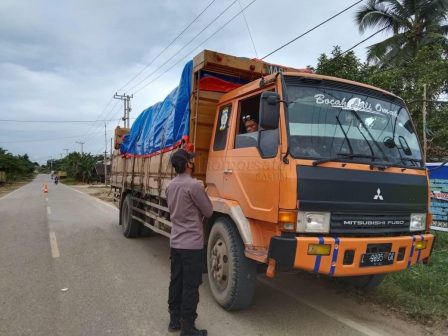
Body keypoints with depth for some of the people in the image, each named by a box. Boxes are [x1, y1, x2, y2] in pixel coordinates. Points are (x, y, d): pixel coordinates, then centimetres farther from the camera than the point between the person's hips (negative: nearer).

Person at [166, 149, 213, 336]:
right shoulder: (194, 185, -19)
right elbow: (208, 212, -9)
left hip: (175, 242, 8)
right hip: (192, 244, -8)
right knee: (190, 287, 2)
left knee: (176, 283, 17)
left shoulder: (170, 186, 7)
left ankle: (174, 320, 29)